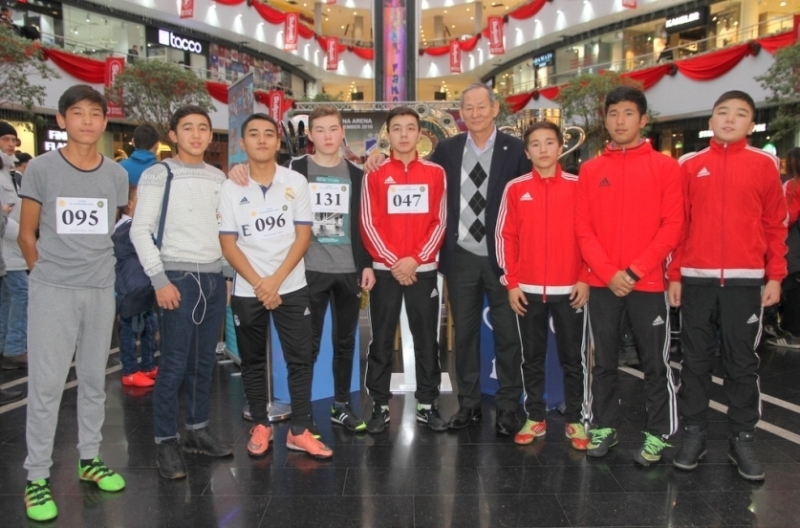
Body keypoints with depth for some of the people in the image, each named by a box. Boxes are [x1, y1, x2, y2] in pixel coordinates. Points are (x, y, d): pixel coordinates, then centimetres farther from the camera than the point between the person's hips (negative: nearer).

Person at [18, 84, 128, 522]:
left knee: (94, 379, 13)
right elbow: (27, 234, 3)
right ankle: (37, 477, 12)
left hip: (101, 290, 3)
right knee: (46, 384, 0)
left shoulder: (116, 174, 4)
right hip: (52, 291, -3)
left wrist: (95, 269, 11)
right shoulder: (41, 168, -3)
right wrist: (48, 274, 5)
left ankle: (89, 459, 28)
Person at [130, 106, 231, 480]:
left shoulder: (219, 178, 13)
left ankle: (197, 431, 25)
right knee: (174, 363, -3)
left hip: (215, 277, 5)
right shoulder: (158, 175, -2)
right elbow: (140, 230, -7)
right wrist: (159, 279, -13)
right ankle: (166, 443, 9)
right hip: (178, 277, -5)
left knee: (204, 360, 11)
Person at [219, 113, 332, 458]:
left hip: (291, 287, 0)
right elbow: (228, 244, -3)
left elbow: (303, 236, -3)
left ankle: (300, 431, 12)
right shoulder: (231, 188, -1)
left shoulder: (296, 182, 0)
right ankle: (260, 425, 25)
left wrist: (276, 280, -12)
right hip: (247, 290, 0)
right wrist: (259, 284, -12)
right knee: (252, 361, 10)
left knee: (300, 359, 1)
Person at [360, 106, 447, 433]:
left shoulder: (436, 173, 5)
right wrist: (393, 262, -11)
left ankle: (427, 404, 19)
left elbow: (440, 222, 1)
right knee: (382, 340, 5)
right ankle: (380, 405, 16)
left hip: (424, 269, 1)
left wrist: (416, 259, -10)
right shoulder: (374, 175, 2)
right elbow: (368, 225, -2)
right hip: (384, 270, -1)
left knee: (427, 339, 7)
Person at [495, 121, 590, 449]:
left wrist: (585, 279, -5)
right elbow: (505, 237, 3)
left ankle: (575, 421, 20)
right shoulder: (515, 189, 3)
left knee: (573, 358, 8)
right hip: (527, 290, 1)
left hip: (570, 290, 0)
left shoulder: (578, 186, 2)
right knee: (532, 358, 10)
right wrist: (511, 282, -2)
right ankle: (535, 418, 22)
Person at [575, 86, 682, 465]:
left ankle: (658, 435, 19)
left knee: (655, 362, 6)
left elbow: (672, 225, -4)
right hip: (602, 284, 2)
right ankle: (603, 427, 23)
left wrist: (635, 270, -12)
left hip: (648, 282, -2)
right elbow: (583, 227, 2)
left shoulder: (665, 166, 1)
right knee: (603, 361, 10)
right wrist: (609, 273, -10)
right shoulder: (590, 170, 7)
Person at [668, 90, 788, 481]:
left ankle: (742, 439, 18)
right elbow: (678, 224, 6)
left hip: (745, 280, 0)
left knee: (742, 363, 7)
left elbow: (776, 224, 5)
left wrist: (775, 276, -1)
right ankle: (693, 433, 18)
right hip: (696, 279, 1)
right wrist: (674, 274, 2)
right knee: (695, 361, 7)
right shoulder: (690, 166, 6)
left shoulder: (764, 165, 5)